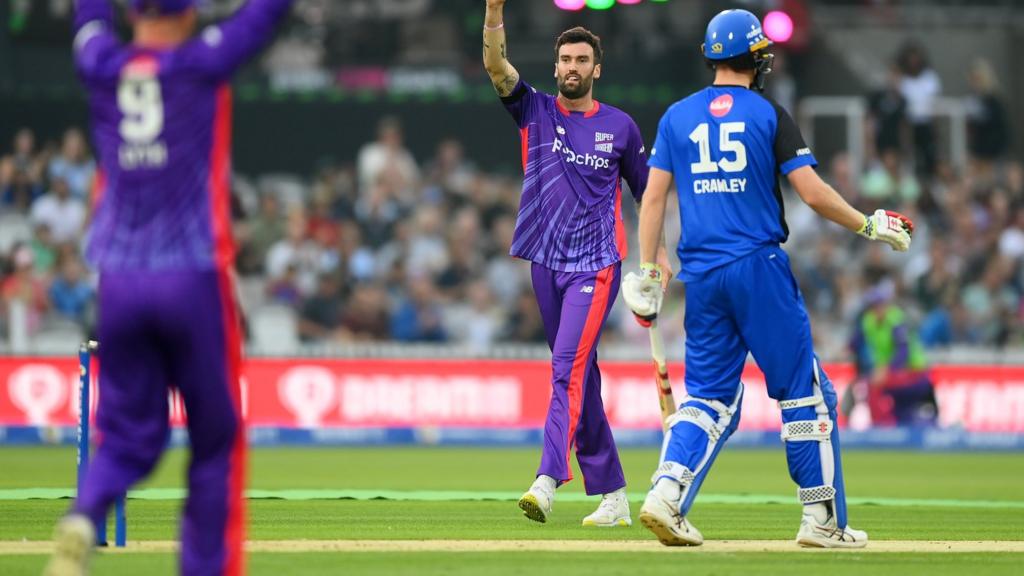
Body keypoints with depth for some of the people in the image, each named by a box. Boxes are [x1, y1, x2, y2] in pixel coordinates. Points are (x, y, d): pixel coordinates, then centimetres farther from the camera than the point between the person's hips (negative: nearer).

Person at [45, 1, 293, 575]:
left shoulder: (101, 67, 3)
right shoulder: (203, 64, -7)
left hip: (118, 285, 3)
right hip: (193, 279, -3)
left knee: (130, 435, 10)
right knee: (216, 437, 10)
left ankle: (85, 517, -18)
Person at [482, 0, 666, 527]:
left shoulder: (620, 126, 4)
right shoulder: (535, 112, 7)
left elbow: (646, 191, 14)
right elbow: (496, 65, -8)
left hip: (597, 265, -4)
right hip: (547, 263, 4)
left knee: (569, 369, -18)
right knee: (579, 379, 8)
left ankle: (547, 483, -30)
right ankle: (611, 495, 15)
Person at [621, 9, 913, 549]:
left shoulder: (677, 116, 9)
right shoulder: (769, 114, -2)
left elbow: (654, 196, 6)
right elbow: (812, 192, -7)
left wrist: (648, 273, 10)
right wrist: (870, 225, 6)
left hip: (700, 275, 4)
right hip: (759, 268, -4)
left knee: (709, 397, 10)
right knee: (804, 391, 4)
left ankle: (665, 495, -10)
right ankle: (822, 519, 3)